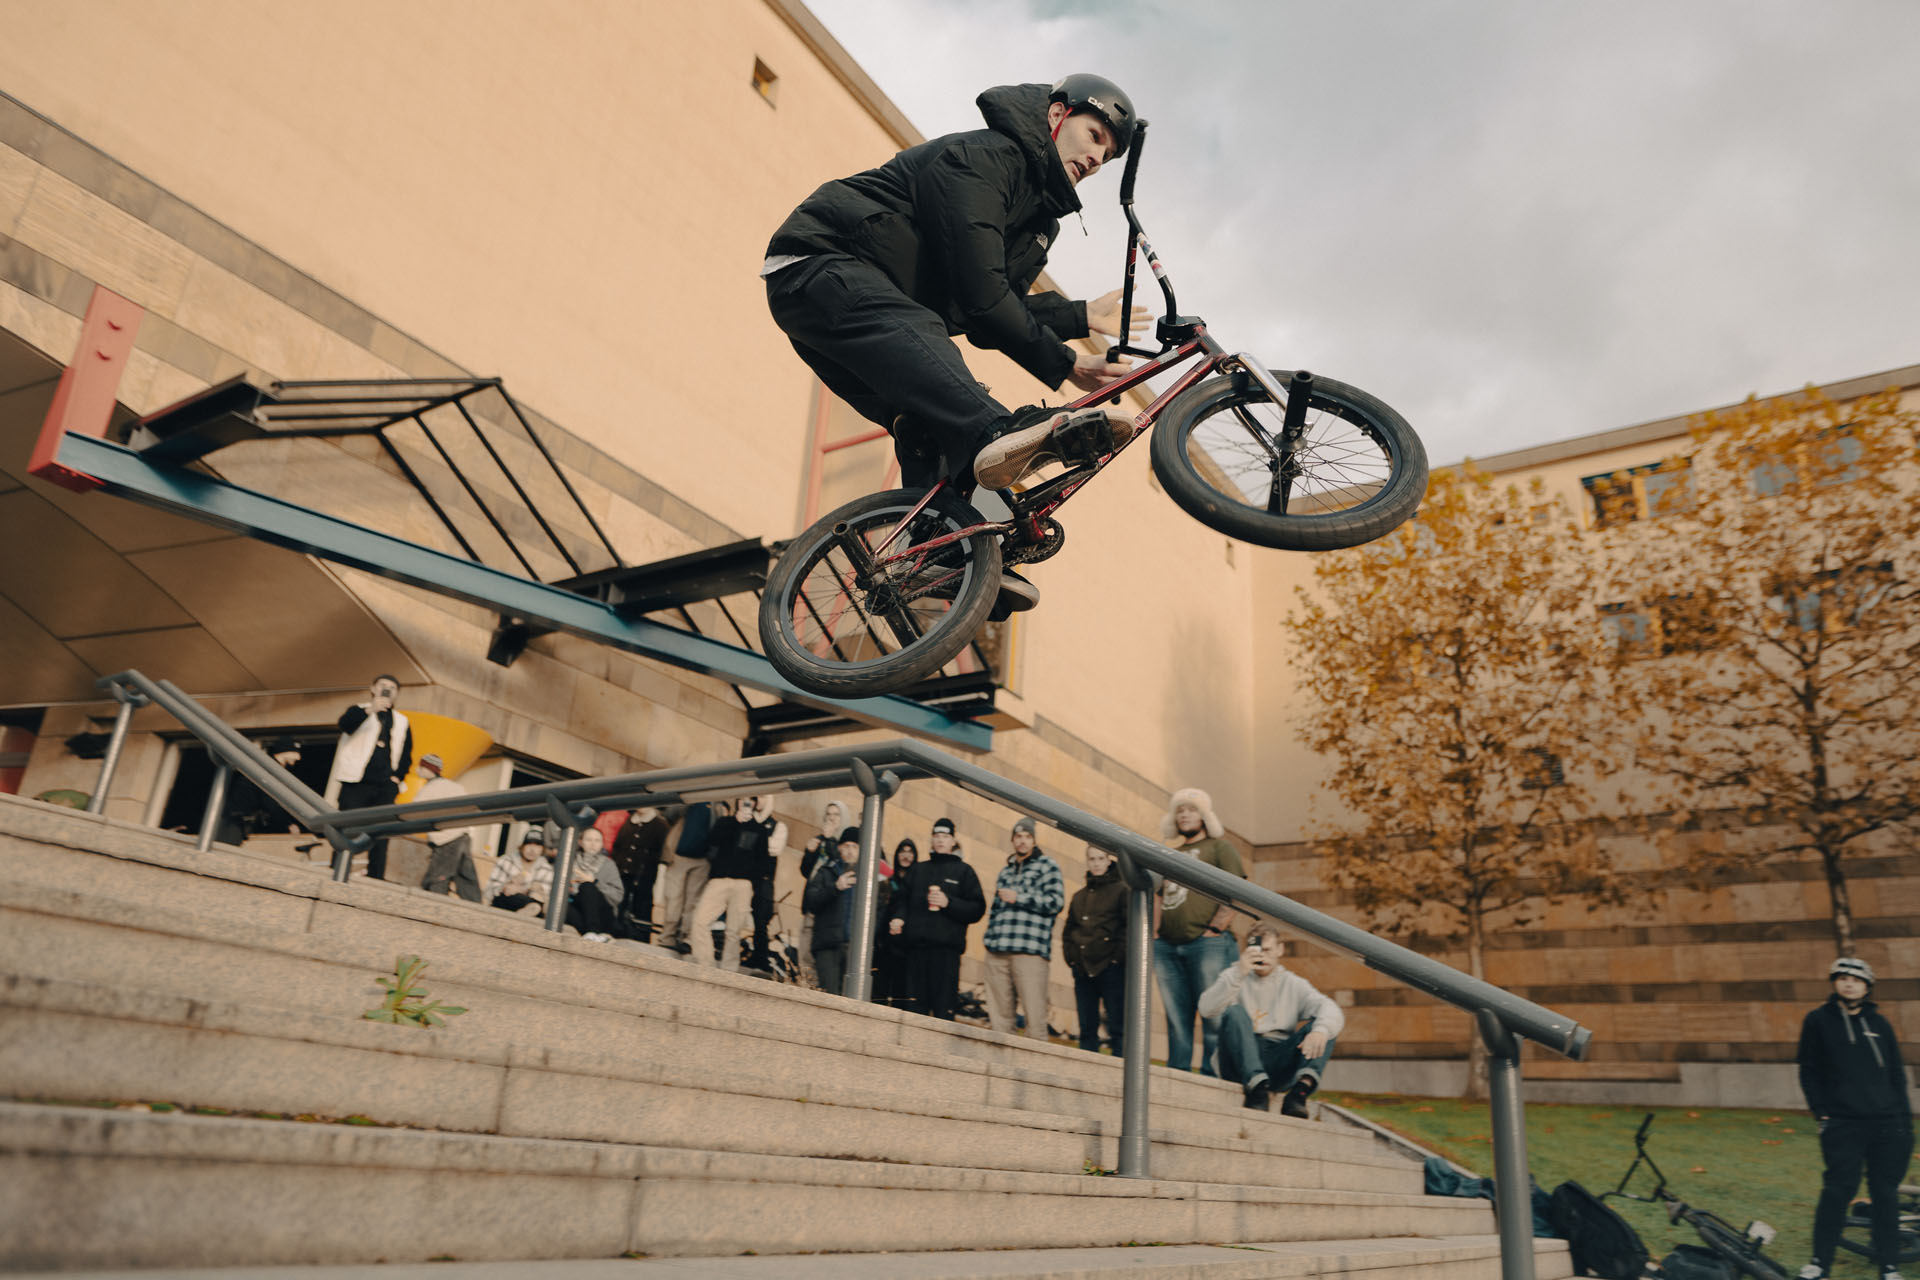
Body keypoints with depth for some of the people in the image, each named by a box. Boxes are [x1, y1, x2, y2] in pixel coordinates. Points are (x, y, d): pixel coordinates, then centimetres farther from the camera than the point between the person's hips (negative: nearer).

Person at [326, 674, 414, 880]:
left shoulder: (401, 722, 19)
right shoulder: (359, 711, 8)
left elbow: (406, 756, 22)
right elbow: (345, 725, -16)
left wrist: (398, 776, 5)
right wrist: (369, 709, -32)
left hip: (385, 787, 3)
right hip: (356, 784, -3)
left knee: (380, 837, 0)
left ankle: (376, 881, 0)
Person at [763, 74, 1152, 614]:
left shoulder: (1039, 211, 18)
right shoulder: (983, 156, -13)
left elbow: (984, 315, 15)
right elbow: (979, 295, -22)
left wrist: (1081, 316, 12)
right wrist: (1061, 364, -18)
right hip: (817, 266, -11)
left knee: (930, 421, -8)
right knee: (912, 330, -38)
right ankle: (997, 437, -63)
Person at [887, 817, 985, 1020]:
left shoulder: (963, 871, 11)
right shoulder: (918, 869, 23)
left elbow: (977, 909, 3)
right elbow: (902, 897, 17)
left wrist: (949, 903, -10)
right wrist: (898, 916, -3)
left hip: (947, 945, -3)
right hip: (917, 944, 4)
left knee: (943, 1004, -9)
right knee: (915, 1001, 0)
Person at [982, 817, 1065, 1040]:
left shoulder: (1047, 866, 8)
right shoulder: (1005, 871, 27)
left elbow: (1056, 902, -5)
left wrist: (1018, 898, -5)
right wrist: (990, 936, 16)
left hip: (1030, 950, -6)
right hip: (998, 950, 6)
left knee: (1034, 1012, -11)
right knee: (998, 1012, 2)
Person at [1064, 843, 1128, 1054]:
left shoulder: (1122, 890, 3)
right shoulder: (1079, 896, 20)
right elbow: (1068, 931, 24)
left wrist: (1117, 956, -12)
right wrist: (1070, 956, 9)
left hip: (1111, 968, -6)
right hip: (1083, 969, 6)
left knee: (1117, 1028, -6)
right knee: (1087, 1029, 6)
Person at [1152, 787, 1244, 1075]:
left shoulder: (1219, 848, 9)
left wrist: (1214, 929, -11)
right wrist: (1153, 931, 9)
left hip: (1207, 944, -5)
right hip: (1167, 946, 5)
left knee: (1213, 1015, -8)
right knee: (1176, 1017, 4)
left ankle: (1212, 1075, -7)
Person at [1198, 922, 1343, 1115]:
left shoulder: (1294, 984, 16)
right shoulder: (1235, 978, 13)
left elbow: (1331, 1010, -4)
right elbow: (1206, 1009, -8)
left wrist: (1320, 1031, -29)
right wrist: (1238, 974, -19)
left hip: (1280, 1061, 2)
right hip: (1242, 1061, -2)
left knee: (1327, 1025, -13)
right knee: (1235, 1011, -25)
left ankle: (1302, 1088, -38)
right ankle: (1257, 1087, -43)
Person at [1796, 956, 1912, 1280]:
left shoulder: (1879, 1024, 13)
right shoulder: (1818, 1021, 4)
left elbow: (1896, 1073, 16)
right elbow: (1810, 1072, 5)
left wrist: (1904, 1116, 9)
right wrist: (1821, 1112, -2)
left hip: (1887, 1122, 3)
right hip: (1843, 1123, -3)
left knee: (1886, 1193, 5)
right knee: (1838, 1190, -7)